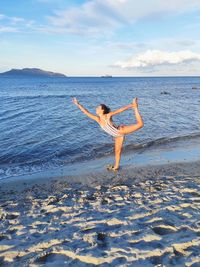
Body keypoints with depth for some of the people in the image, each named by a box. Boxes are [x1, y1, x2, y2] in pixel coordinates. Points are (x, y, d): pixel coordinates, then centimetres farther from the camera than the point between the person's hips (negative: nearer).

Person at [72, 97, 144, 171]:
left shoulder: (108, 116, -16)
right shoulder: (98, 119, -1)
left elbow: (121, 109, -15)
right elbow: (86, 112, 2)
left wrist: (131, 105, -17)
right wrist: (78, 104, 0)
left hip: (121, 131, -5)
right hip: (117, 136, 5)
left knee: (140, 124, -17)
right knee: (117, 151, 17)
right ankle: (116, 167, 32)